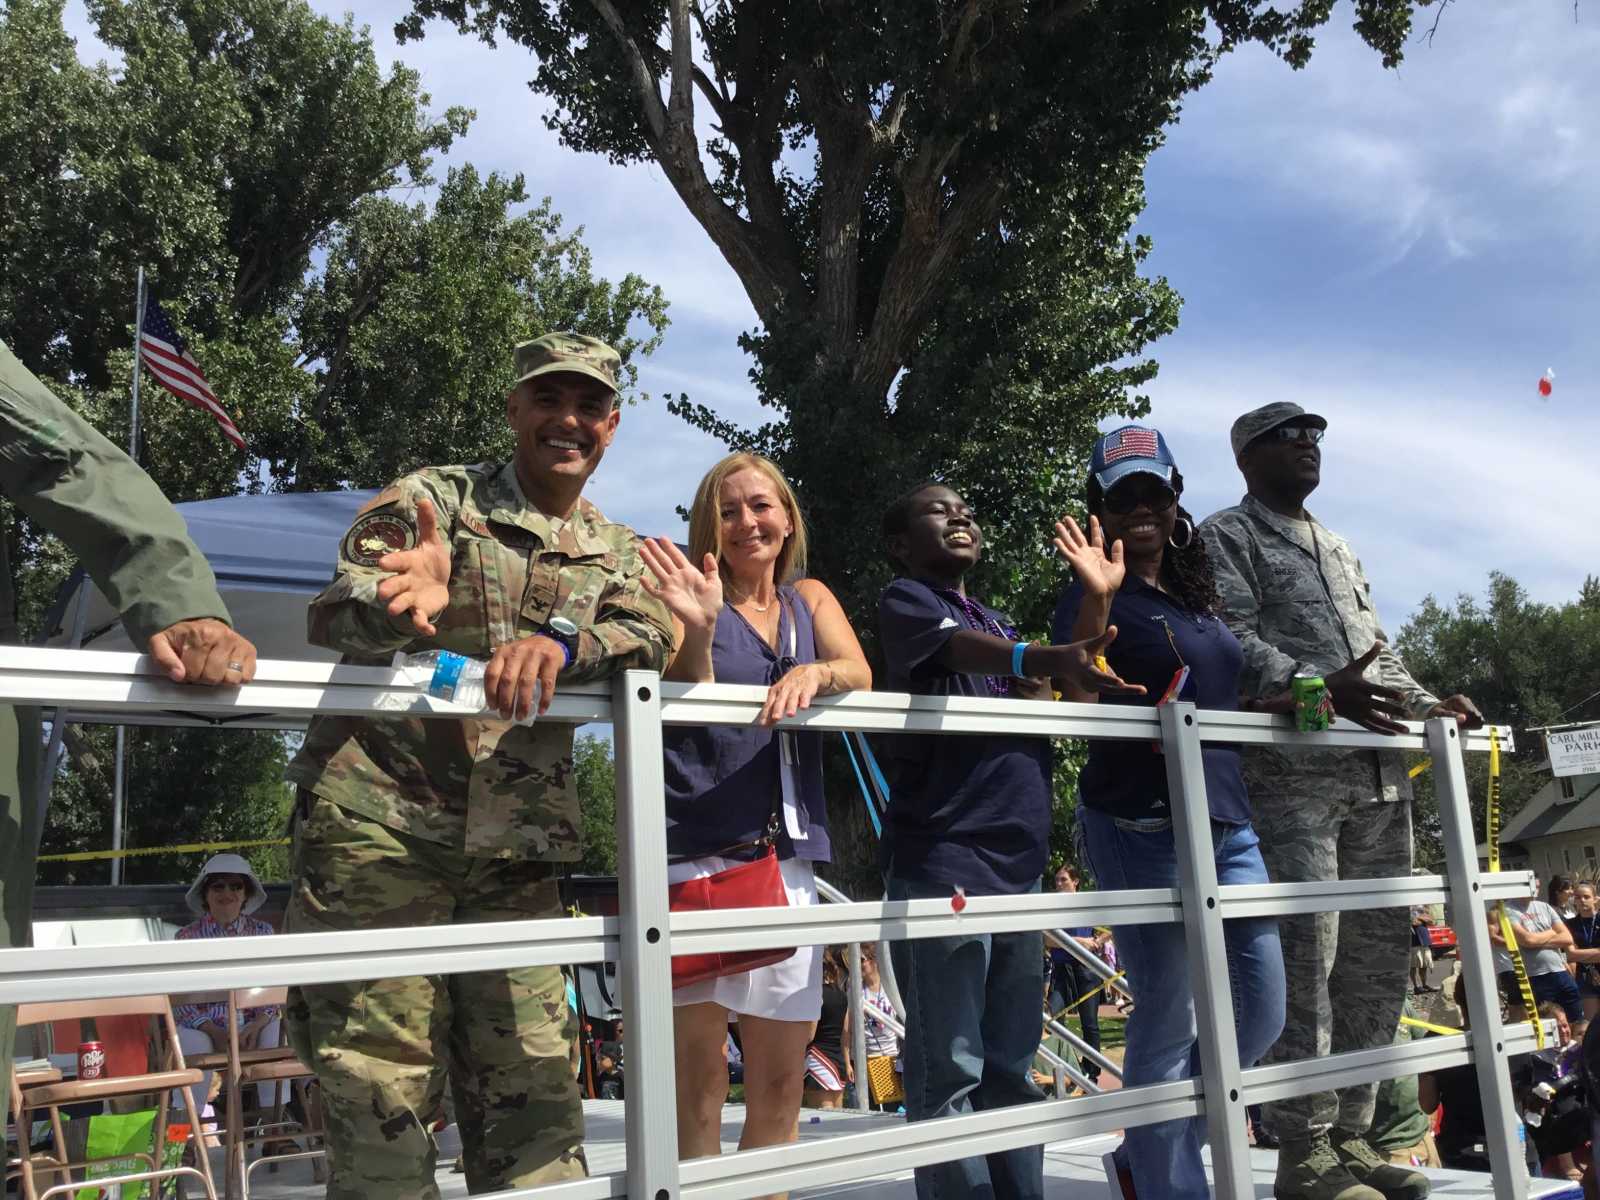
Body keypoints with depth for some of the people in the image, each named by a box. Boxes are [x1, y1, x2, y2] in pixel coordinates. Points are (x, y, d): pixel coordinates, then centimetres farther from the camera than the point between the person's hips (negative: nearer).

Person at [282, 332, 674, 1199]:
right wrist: (400, 602, -34)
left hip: (518, 852, 4)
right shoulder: (432, 499, 4)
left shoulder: (615, 554, 16)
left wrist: (560, 645, -26)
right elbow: (332, 611, -10)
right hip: (379, 825, -3)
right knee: (380, 1094, -4)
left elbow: (648, 640, -5)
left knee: (531, 1089, 6)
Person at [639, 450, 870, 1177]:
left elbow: (858, 673, -2)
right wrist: (698, 631, -28)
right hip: (695, 850, -4)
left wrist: (812, 673, -23)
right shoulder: (690, 594, 3)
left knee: (780, 1077, 9)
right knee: (697, 1073, -6)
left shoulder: (810, 598, 16)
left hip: (787, 851, 5)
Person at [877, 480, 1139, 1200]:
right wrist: (1048, 660, -41)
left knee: (1012, 1069, 11)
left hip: (1018, 863, 7)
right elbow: (959, 648, -21)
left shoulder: (1001, 623, 24)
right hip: (941, 857, -7)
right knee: (951, 1071, -6)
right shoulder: (905, 601, 1)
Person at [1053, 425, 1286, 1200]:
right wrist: (1095, 600, -28)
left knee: (1263, 1010, 10)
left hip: (1226, 822, 8)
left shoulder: (1200, 598, 17)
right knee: (1168, 1018, -2)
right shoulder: (1100, 596, -4)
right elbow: (1078, 702, -18)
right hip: (1143, 826, -8)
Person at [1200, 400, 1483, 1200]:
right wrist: (1319, 689, -25)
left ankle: (1351, 1133, 16)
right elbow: (1232, 642, -11)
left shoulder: (1339, 549, 28)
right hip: (1290, 771, -8)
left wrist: (1428, 705, 9)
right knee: (1305, 954, -11)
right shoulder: (1228, 536, 4)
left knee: (1377, 958, 7)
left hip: (1379, 773, 8)